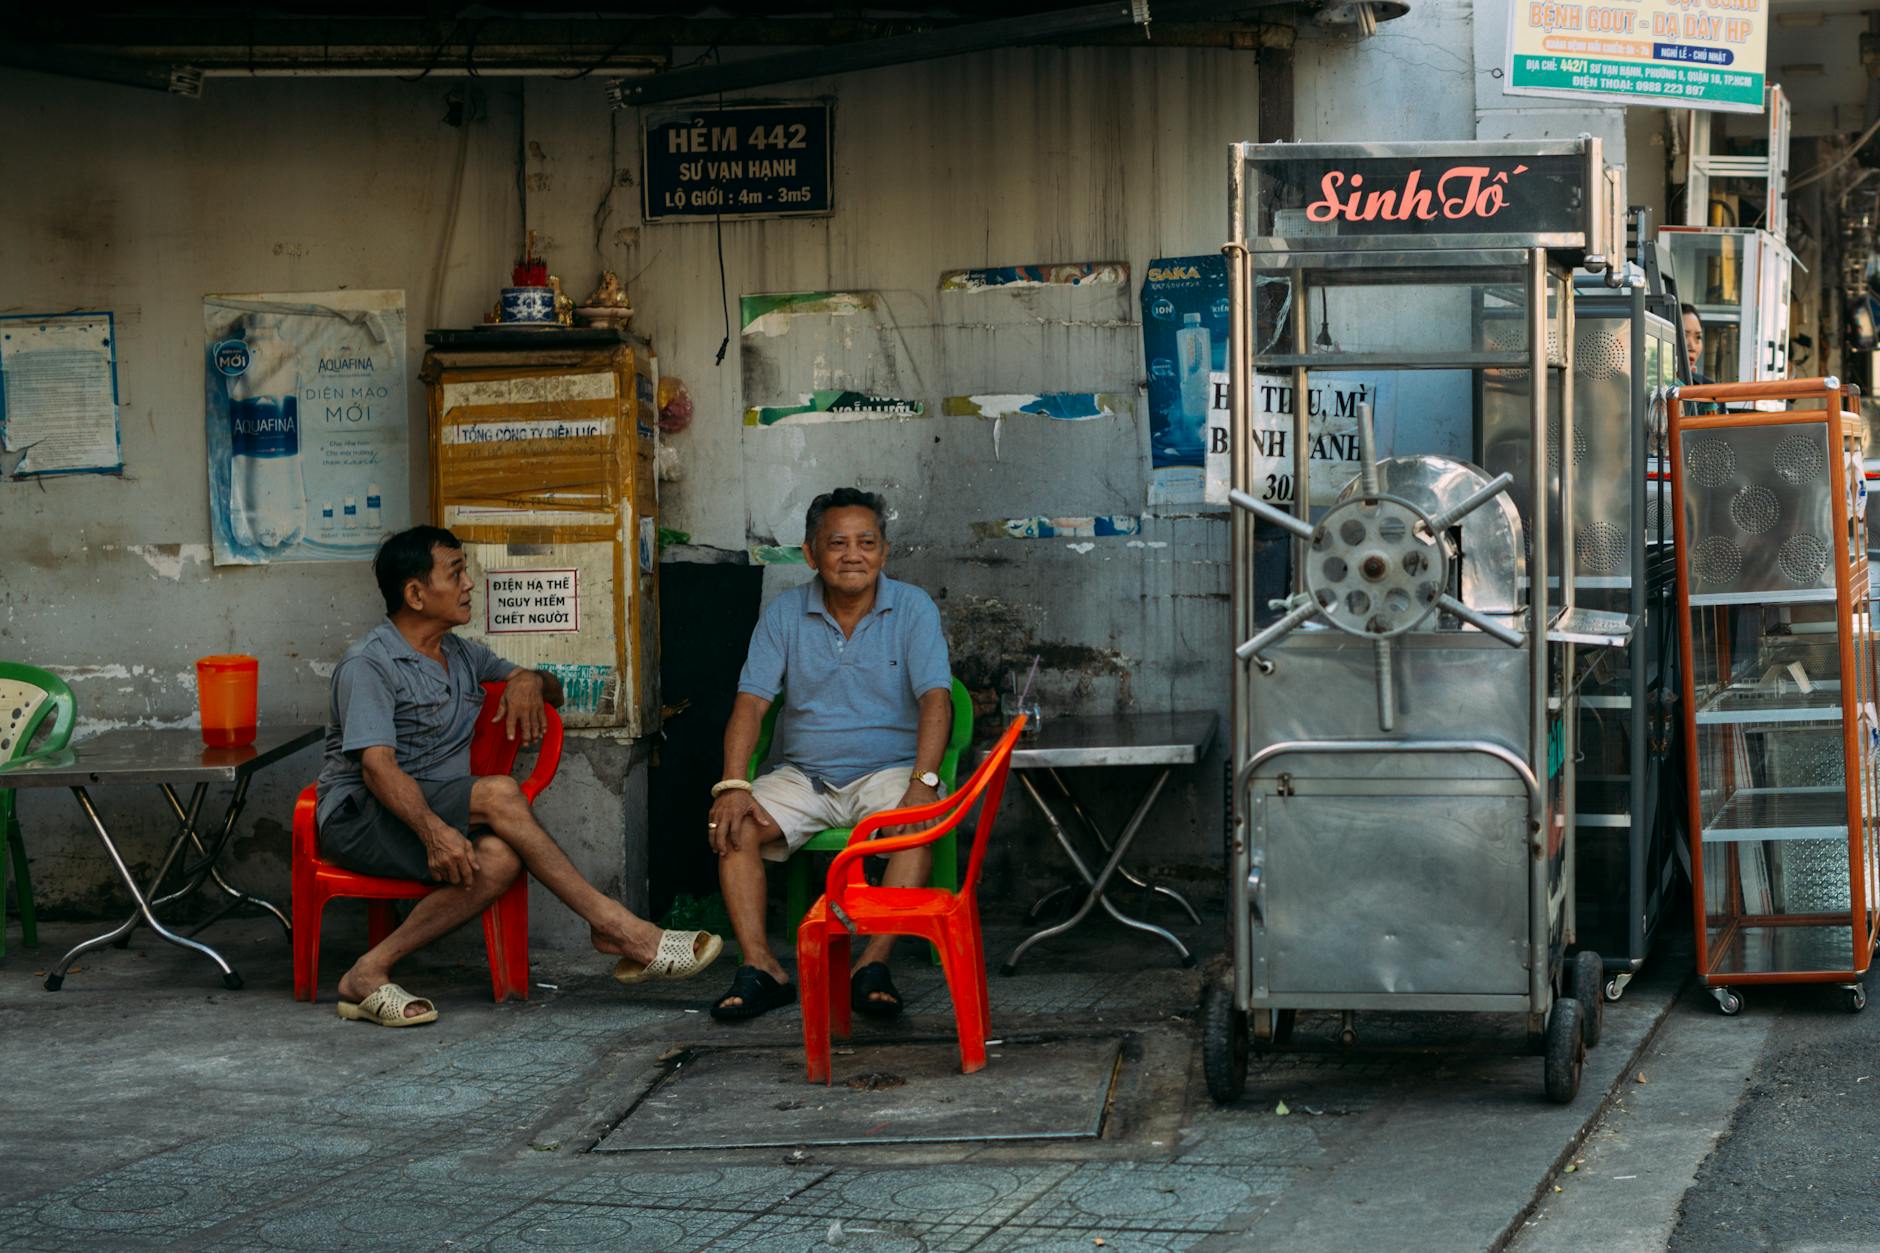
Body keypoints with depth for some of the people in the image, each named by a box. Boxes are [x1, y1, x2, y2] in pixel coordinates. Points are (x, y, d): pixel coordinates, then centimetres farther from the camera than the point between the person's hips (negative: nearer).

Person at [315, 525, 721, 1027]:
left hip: (434, 811, 7)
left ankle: (371, 972, -28)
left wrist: (530, 680, 1)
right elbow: (377, 765, -19)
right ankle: (613, 925, -25)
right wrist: (433, 830, -35)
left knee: (497, 859, -29)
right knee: (499, 794, -30)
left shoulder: (462, 656, 19)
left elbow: (555, 690, 27)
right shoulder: (368, 664, -7)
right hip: (358, 819, -7)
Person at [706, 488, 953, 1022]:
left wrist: (922, 783, -30)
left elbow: (935, 698, -13)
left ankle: (874, 966, -35)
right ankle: (761, 968, -26)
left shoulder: (912, 608, -2)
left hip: (887, 771, -2)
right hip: (802, 773, 2)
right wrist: (733, 786, -20)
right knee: (731, 827, -23)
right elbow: (751, 703, -4)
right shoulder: (784, 614, 4)